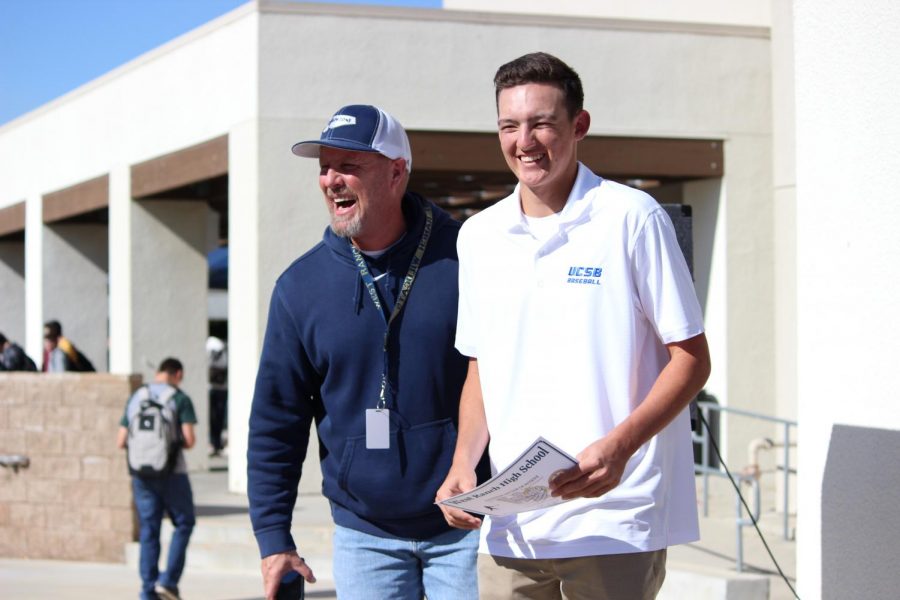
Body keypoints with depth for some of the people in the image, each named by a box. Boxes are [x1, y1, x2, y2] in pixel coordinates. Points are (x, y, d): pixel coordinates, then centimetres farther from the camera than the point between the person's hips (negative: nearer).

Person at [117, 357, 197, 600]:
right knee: (184, 523, 11)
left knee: (148, 531, 9)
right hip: (172, 473, -4)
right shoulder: (180, 399, -4)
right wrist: (176, 442, 9)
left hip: (142, 476, 4)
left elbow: (121, 442, 6)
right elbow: (189, 439, -12)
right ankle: (168, 580, 0)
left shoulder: (135, 399, 8)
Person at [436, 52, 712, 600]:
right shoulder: (479, 236, 12)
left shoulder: (632, 219, -3)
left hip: (615, 520, -4)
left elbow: (692, 359, -4)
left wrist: (619, 445, -18)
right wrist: (464, 463, 2)